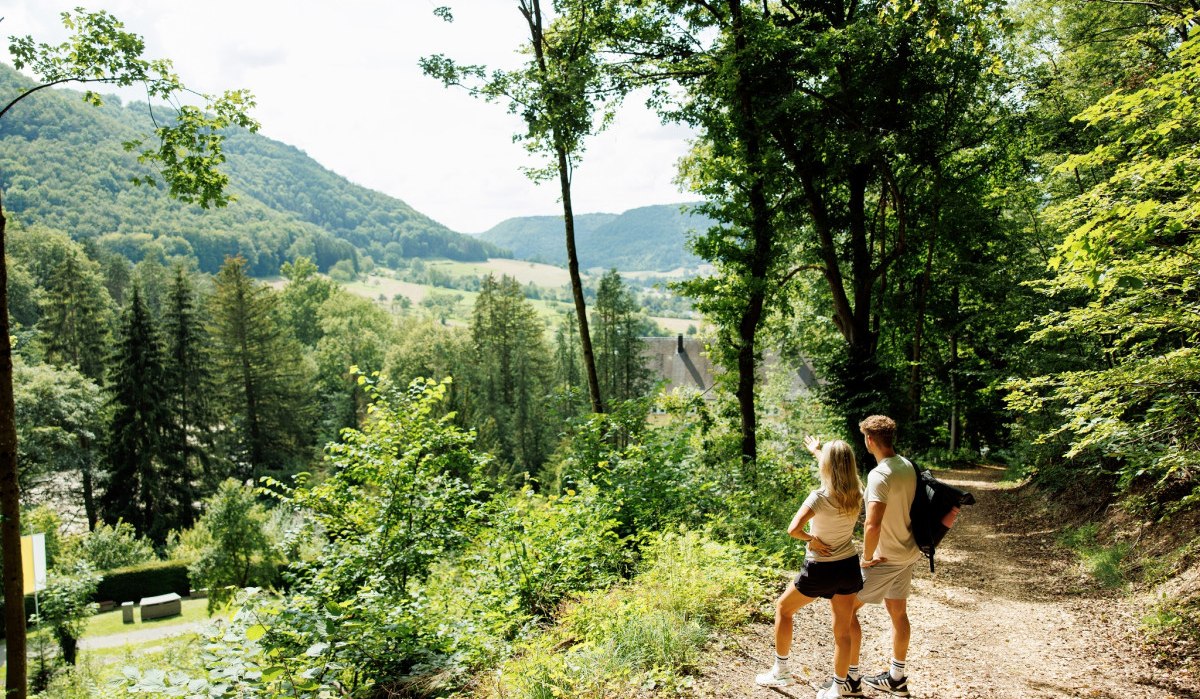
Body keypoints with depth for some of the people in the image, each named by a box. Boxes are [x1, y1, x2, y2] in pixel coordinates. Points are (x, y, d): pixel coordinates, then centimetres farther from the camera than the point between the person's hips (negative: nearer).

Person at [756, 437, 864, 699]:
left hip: (821, 570, -5)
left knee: (783, 608, 17)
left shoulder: (820, 497, -23)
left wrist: (811, 539, -14)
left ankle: (781, 671, 23)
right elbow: (839, 468, 17)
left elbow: (793, 529, -33)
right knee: (843, 630, 13)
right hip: (849, 567, 5)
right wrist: (816, 451, 31)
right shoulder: (857, 494, -4)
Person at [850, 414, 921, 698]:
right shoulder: (908, 466, 0)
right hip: (907, 552, 8)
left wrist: (868, 556, -19)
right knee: (898, 613, 19)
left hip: (885, 559, -8)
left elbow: (872, 525, -33)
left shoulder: (879, 475, -26)